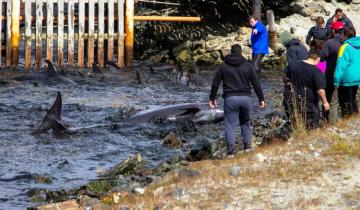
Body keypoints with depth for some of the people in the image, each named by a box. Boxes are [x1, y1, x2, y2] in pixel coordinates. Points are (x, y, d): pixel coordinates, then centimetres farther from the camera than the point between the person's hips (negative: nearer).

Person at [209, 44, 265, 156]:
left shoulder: (223, 66, 5)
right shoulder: (248, 66, 5)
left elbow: (215, 83, 5)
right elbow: (256, 84, 2)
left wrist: (212, 98, 14)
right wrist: (261, 99, 7)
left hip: (230, 99, -1)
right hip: (246, 98, 1)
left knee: (230, 125, -1)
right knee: (245, 123, 16)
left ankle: (230, 150, -8)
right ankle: (247, 147, 13)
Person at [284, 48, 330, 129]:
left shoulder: (292, 66, -1)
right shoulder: (317, 72, -17)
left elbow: (288, 81, 11)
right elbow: (320, 90, -20)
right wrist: (325, 102, -7)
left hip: (294, 102, 5)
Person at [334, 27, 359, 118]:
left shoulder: (345, 47, -17)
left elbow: (341, 65, -19)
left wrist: (336, 81, -16)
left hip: (347, 80, -7)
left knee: (345, 102, 4)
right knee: (353, 99, 22)